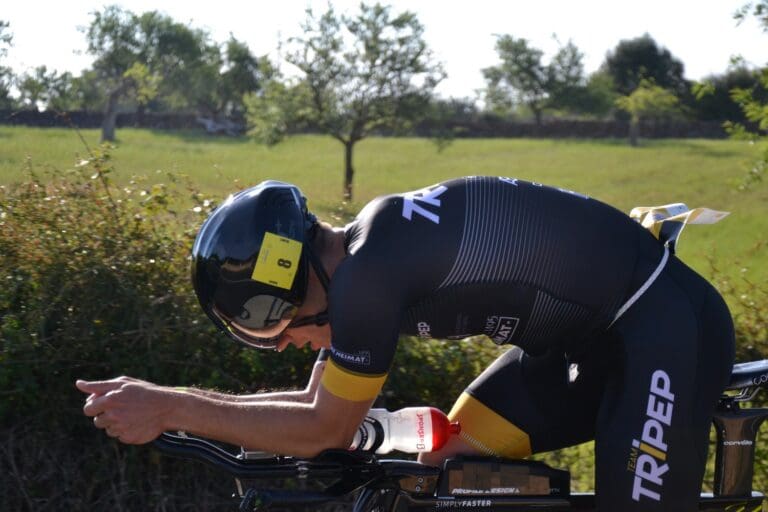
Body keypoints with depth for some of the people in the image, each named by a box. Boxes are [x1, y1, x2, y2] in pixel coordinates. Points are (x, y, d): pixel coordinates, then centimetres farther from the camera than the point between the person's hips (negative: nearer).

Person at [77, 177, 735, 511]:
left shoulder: (369, 270, -26)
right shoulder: (365, 250, 3)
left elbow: (324, 428, -17)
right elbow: (325, 410, 9)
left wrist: (170, 409, -14)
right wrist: (177, 401, 2)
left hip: (665, 324, -10)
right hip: (586, 331, 10)